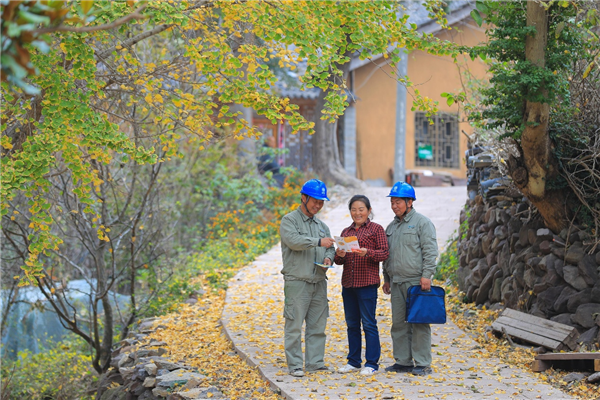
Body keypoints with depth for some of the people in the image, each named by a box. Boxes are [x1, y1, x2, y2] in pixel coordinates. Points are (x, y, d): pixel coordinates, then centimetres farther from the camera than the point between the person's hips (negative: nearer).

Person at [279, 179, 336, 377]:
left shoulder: (321, 225, 19)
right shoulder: (289, 220, -1)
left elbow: (330, 247, 19)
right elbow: (293, 240, -19)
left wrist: (328, 257, -4)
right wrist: (318, 241, -27)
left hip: (319, 282, 6)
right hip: (297, 282, -6)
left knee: (317, 325, 7)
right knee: (294, 325, -5)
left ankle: (315, 362, 14)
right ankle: (294, 365, -1)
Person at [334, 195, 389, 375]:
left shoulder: (376, 229, 2)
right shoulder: (346, 232, 17)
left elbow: (384, 252, -6)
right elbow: (339, 260, 17)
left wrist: (367, 252, -23)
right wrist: (340, 256, -7)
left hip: (367, 283, -6)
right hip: (348, 283, 6)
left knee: (369, 323, -5)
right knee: (352, 323, 10)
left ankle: (371, 363, 0)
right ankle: (353, 362, 17)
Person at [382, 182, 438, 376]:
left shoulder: (422, 222, -3)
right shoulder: (391, 227, 19)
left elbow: (430, 251, -9)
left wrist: (427, 275, -17)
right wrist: (386, 278, 21)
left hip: (416, 281, -7)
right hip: (396, 282, 7)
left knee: (419, 323, -6)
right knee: (399, 323, 8)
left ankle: (422, 364, -3)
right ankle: (403, 361, 14)